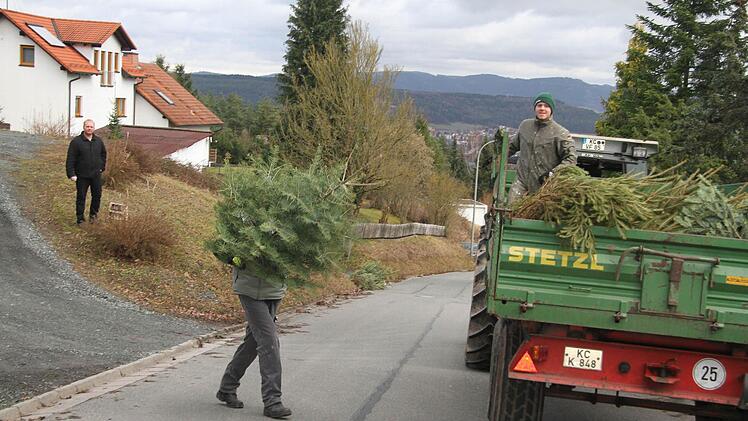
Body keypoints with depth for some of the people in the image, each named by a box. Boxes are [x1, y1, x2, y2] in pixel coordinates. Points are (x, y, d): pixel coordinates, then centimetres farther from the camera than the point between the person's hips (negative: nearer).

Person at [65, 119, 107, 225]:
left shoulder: (98, 141, 6)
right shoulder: (76, 141, -8)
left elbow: (103, 153, 24)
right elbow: (70, 159, -10)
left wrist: (102, 166, 15)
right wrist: (71, 174, -16)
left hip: (96, 174, 4)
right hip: (82, 175, -4)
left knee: (97, 195, 10)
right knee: (81, 197, 2)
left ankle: (93, 214, 30)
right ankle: (80, 218, 10)